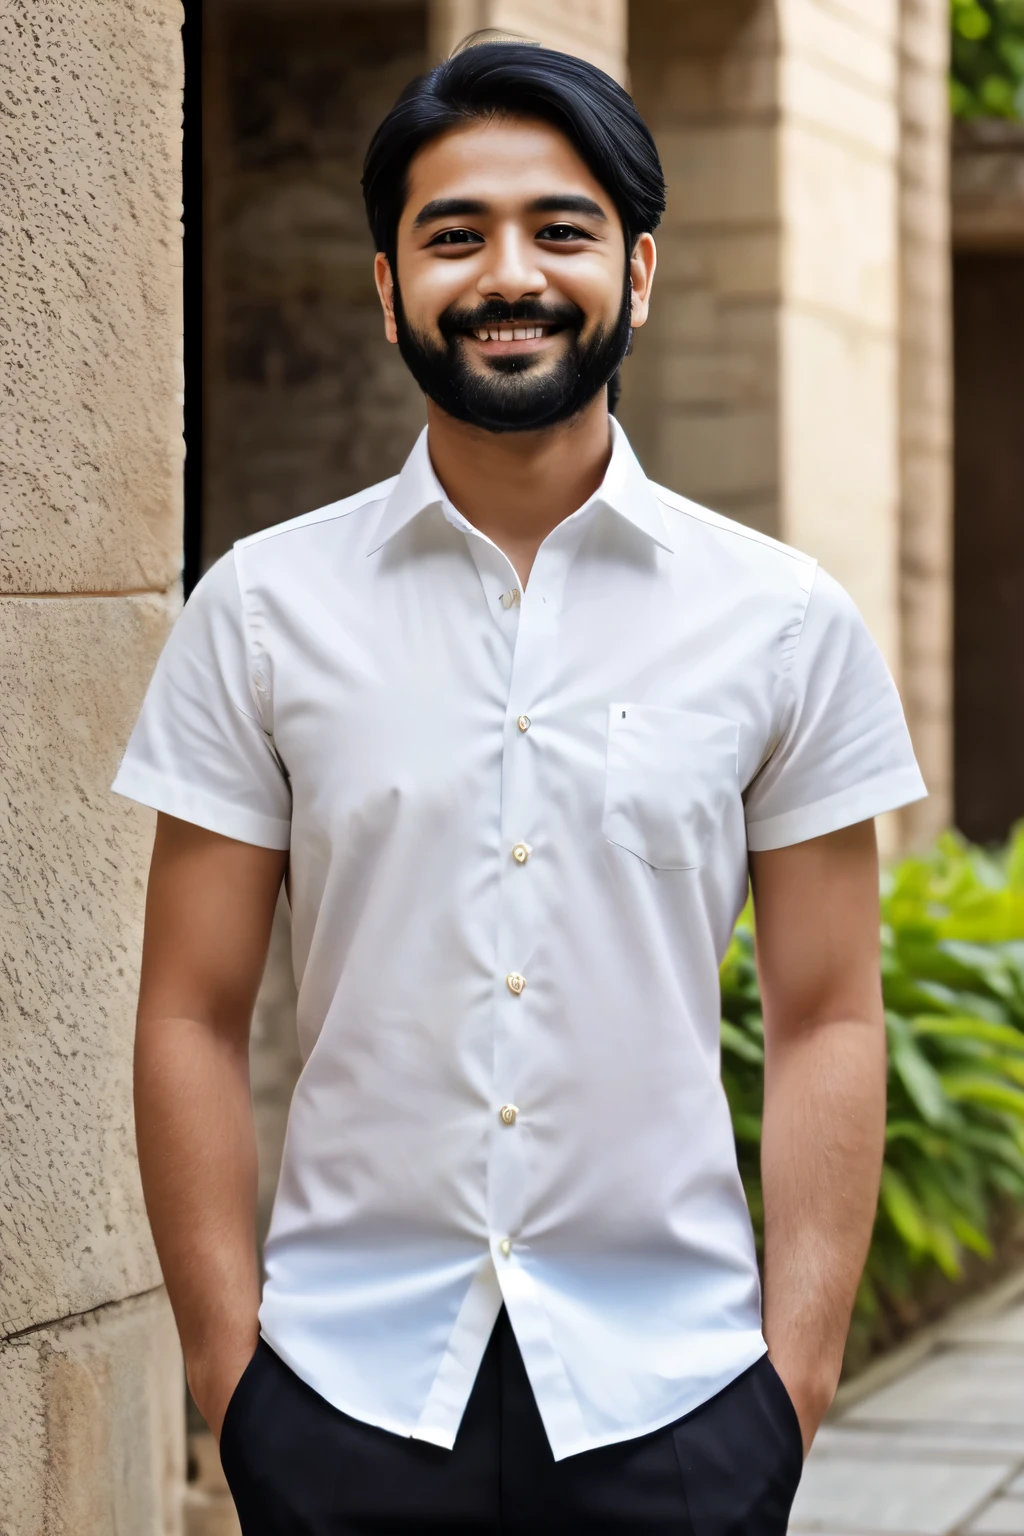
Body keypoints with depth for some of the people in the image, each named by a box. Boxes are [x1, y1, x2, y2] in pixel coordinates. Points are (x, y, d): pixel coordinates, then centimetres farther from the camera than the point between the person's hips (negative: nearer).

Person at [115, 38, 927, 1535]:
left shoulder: (786, 622, 2)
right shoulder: (261, 608, 2)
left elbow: (827, 1023, 3)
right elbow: (193, 1018, 2)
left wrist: (798, 1369, -4)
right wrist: (226, 1361, -3)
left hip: (669, 1396, 0)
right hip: (344, 1391, 0)